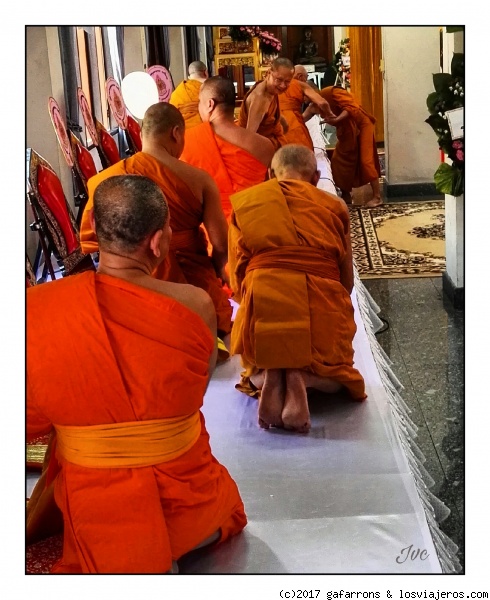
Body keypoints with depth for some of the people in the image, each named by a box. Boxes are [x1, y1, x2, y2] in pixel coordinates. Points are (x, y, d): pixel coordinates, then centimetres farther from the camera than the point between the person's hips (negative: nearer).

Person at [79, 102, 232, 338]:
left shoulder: (106, 181, -7)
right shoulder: (198, 179, -13)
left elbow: (89, 241, 2)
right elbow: (221, 245, -10)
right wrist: (218, 269, 11)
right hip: (192, 281, -2)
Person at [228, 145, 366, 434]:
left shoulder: (244, 202, 13)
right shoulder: (333, 205, 12)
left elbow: (236, 276, 13)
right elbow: (347, 280, 18)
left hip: (263, 306, 1)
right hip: (322, 308, -1)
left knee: (256, 369, 32)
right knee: (332, 369, 29)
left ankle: (265, 378, -5)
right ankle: (305, 378, -7)